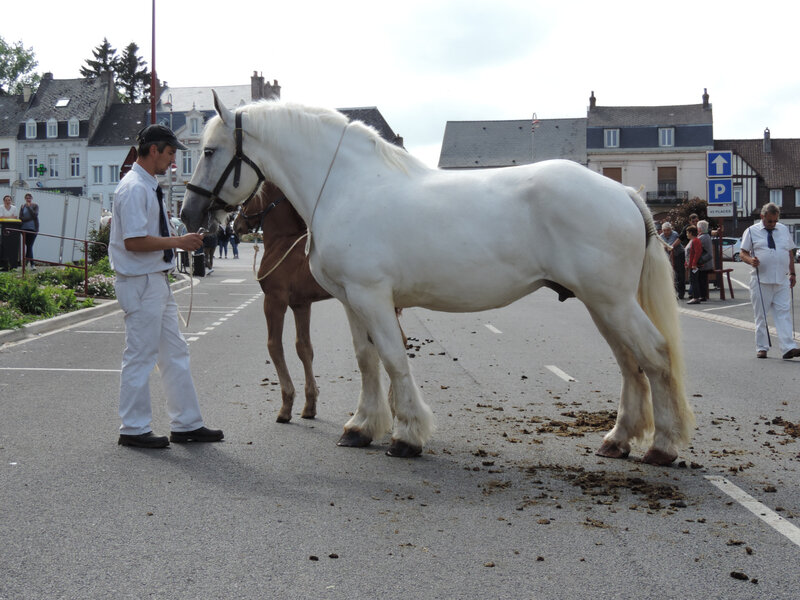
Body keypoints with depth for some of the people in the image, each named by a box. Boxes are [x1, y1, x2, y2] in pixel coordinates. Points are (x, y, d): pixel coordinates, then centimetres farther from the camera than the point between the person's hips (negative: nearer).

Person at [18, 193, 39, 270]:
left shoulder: (35, 206, 4)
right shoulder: (23, 206, 9)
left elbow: (35, 215, -11)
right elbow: (20, 218, 2)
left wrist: (29, 207, -12)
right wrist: (30, 218, -13)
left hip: (33, 228, -2)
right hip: (25, 228, 2)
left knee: (29, 245, -6)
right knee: (29, 246, -1)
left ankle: (25, 260, 5)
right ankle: (32, 264, 1)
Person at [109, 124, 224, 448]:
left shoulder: (149, 187, 13)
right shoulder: (134, 188, -17)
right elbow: (134, 241, -24)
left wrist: (178, 240, 11)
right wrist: (179, 241, -20)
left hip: (157, 281, 10)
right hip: (141, 283, -10)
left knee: (174, 352, 14)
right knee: (141, 356, -1)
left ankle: (186, 424, 22)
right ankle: (134, 429, 11)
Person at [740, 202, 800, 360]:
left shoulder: (784, 229, 14)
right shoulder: (751, 231, 3)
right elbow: (743, 252, 3)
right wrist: (750, 260, -18)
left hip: (782, 280, 3)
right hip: (761, 281, -2)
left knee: (784, 313, -5)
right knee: (761, 315, 3)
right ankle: (762, 348, 11)